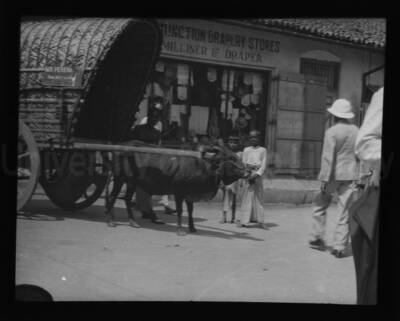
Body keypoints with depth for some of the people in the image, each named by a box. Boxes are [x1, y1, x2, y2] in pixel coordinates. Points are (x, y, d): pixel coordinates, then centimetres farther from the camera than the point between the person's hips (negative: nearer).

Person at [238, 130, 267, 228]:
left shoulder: (263, 150, 8)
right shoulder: (246, 150, 9)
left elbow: (264, 164, 1)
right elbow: (244, 163, 3)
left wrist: (257, 174, -13)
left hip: (258, 175, 0)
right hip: (248, 175, 0)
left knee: (259, 197, 2)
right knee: (247, 198, -2)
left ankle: (260, 220, 6)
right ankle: (244, 221, -3)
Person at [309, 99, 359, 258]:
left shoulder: (331, 132, -10)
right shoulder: (356, 131, 6)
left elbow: (328, 157, -15)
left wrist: (325, 180, -13)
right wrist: (359, 177, 19)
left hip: (334, 175, -4)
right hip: (350, 176, 4)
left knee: (320, 205, 15)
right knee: (345, 211, 5)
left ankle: (317, 238, 17)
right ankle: (339, 246, 5)